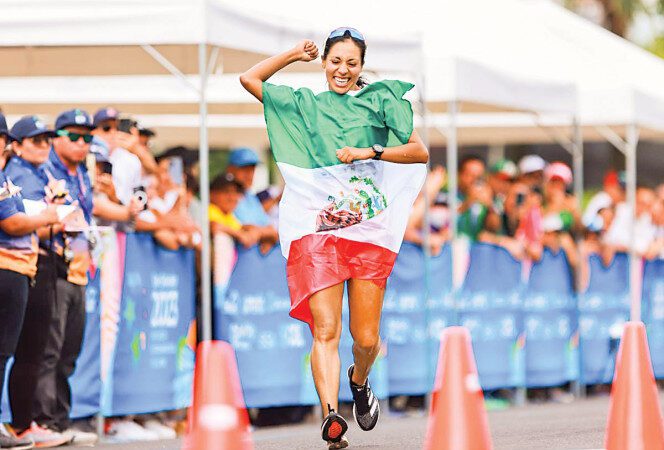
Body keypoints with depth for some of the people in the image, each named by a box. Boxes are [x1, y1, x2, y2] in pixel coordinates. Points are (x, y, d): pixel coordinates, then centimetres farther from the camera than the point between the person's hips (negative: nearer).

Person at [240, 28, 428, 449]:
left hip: (369, 228, 0)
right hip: (316, 228, 1)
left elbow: (419, 152, 4)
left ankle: (359, 382, 34)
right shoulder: (304, 105, 17)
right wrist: (296, 54, 19)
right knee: (325, 330, -15)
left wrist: (370, 152, -8)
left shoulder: (379, 99, 11)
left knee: (366, 338, 1)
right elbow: (249, 78, 22)